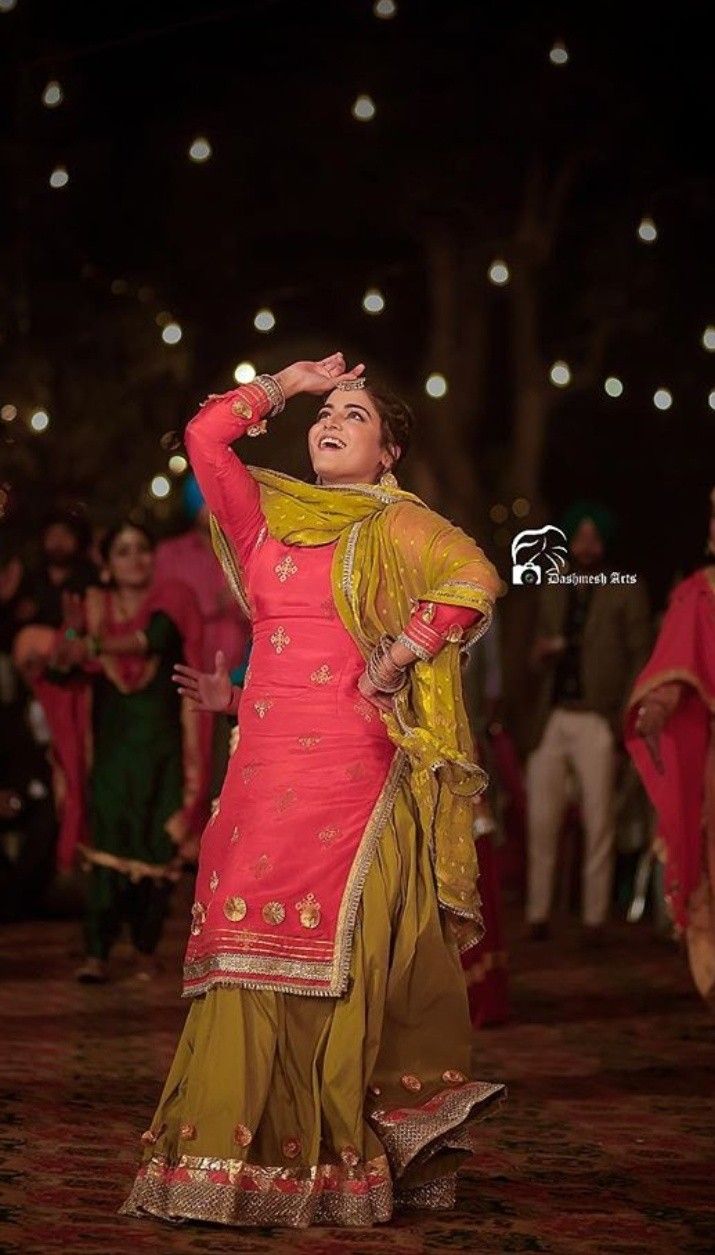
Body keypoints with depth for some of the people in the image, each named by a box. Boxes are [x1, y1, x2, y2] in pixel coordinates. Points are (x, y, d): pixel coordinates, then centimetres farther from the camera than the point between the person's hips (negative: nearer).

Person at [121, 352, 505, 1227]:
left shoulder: (398, 526, 5)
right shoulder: (269, 516, 19)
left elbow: (474, 579, -10)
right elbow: (206, 434, 15)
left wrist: (396, 661, -9)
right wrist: (286, 383, 19)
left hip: (350, 764, -5)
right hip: (264, 763, 5)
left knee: (330, 951, -9)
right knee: (247, 947, -2)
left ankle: (330, 1168, -8)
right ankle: (239, 1157, 0)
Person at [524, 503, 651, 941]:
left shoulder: (627, 592, 6)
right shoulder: (551, 592, 18)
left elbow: (641, 656, 2)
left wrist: (626, 716, -7)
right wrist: (541, 654, -1)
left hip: (595, 721, -4)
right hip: (552, 719, 4)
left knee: (599, 823, -6)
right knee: (542, 822, -1)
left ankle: (594, 918, -3)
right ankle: (538, 916, 4)